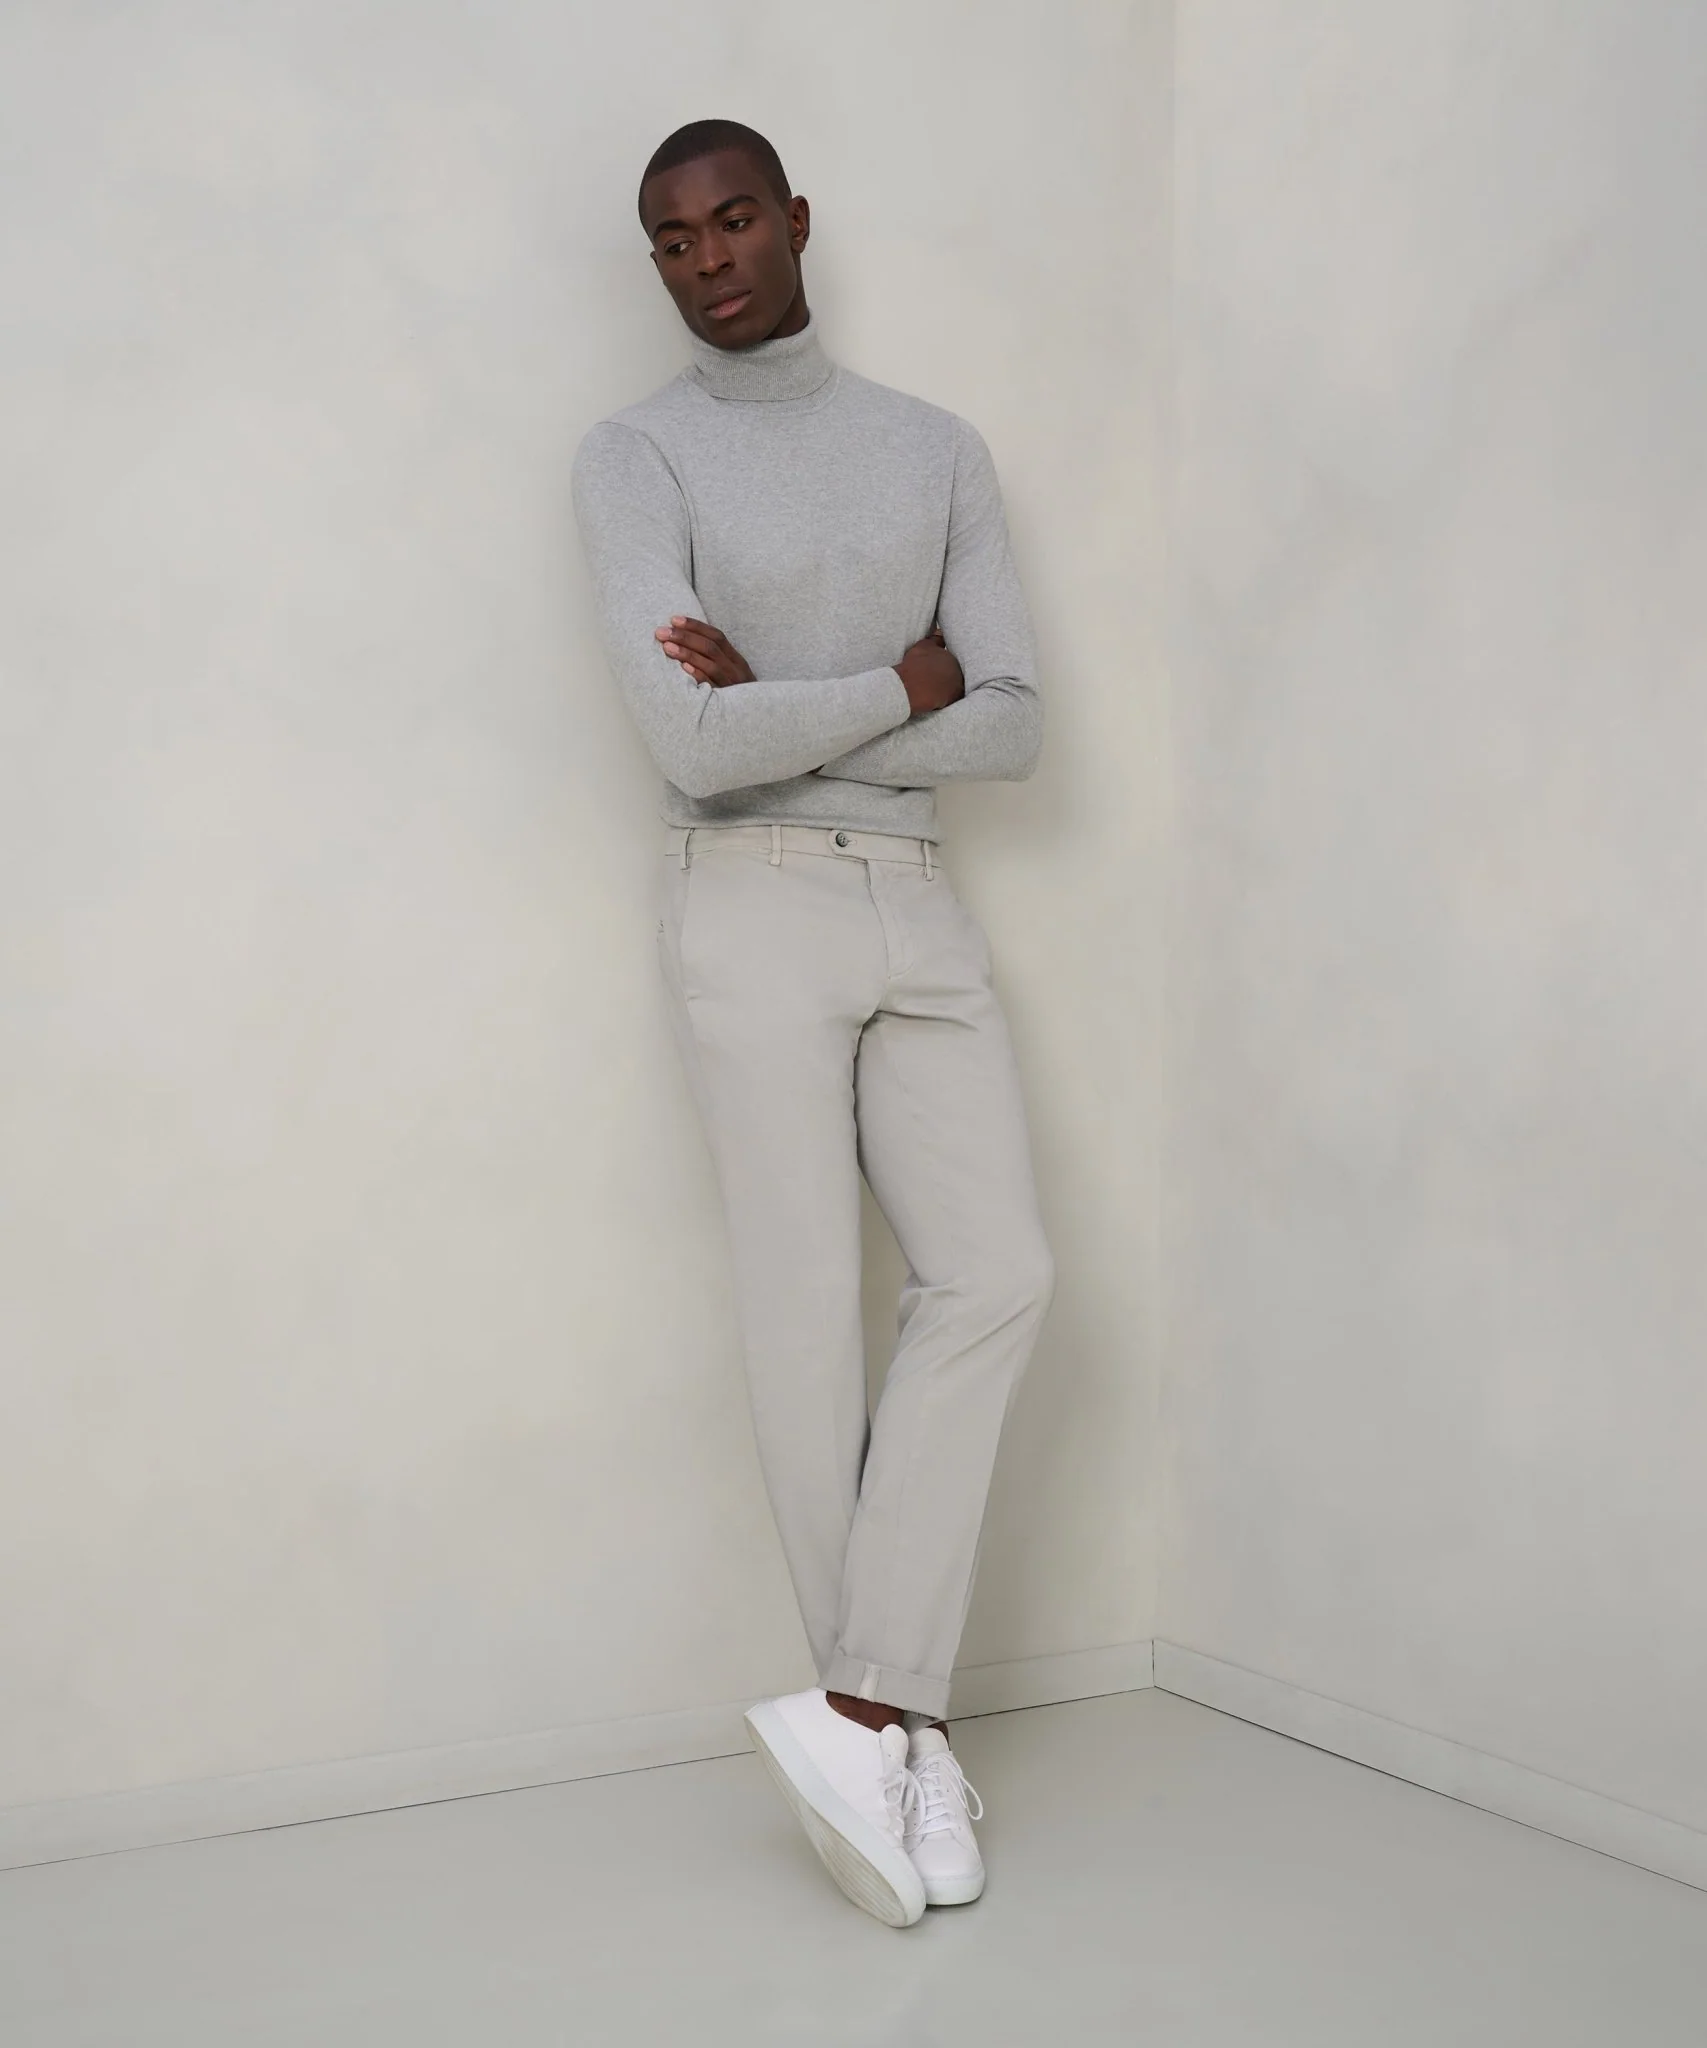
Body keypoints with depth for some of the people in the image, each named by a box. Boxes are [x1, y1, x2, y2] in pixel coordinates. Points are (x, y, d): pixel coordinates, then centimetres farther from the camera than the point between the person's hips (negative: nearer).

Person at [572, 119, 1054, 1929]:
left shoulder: (940, 452, 12)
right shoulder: (636, 456, -1)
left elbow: (1015, 730, 2)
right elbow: (694, 742, -16)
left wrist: (783, 710, -10)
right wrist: (904, 686, -4)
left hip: (919, 910, 5)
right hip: (753, 912, -4)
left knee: (994, 1276, -10)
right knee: (807, 1316, -3)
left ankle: (859, 1711, -5)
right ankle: (898, 1724, 9)